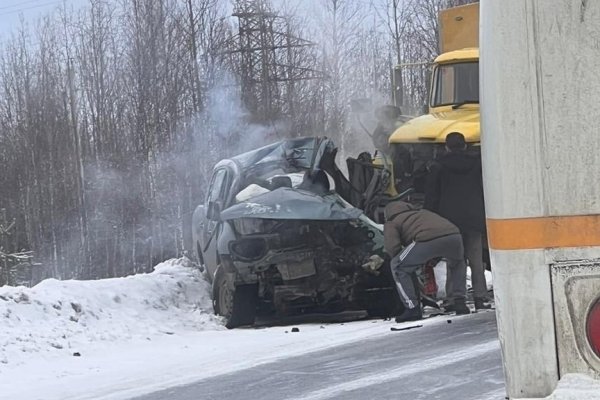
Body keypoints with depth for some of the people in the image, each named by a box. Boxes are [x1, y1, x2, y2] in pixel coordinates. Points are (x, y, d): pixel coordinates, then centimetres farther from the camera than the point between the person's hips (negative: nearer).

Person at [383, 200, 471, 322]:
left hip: (428, 239, -5)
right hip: (454, 235, 5)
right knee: (458, 264, 38)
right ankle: (459, 302, 27)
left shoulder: (391, 223, 25)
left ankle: (412, 309, 10)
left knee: (397, 266, 16)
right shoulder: (423, 212, 42)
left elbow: (392, 247, 8)